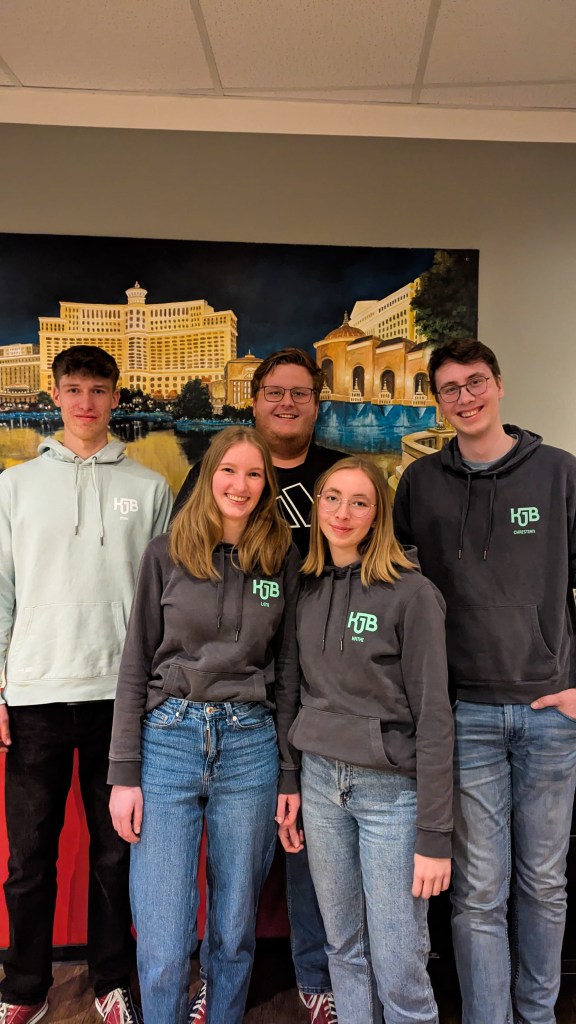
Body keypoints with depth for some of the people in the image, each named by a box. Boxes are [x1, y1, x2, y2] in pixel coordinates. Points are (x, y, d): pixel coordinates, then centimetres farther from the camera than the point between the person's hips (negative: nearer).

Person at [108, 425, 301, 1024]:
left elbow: (287, 672, 7)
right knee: (162, 948, 2)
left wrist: (289, 773, 5)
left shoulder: (282, 560, 4)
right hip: (168, 740, -1)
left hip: (250, 747, 1)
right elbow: (135, 666, 1)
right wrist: (124, 773, -2)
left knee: (235, 931, 13)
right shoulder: (167, 552, 1)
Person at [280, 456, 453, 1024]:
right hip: (320, 783, 5)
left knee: (399, 973, 2)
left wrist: (435, 835, -12)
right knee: (344, 949, 17)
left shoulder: (411, 593, -11)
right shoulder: (308, 591, 6)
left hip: (391, 787, -5)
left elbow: (433, 717, -12)